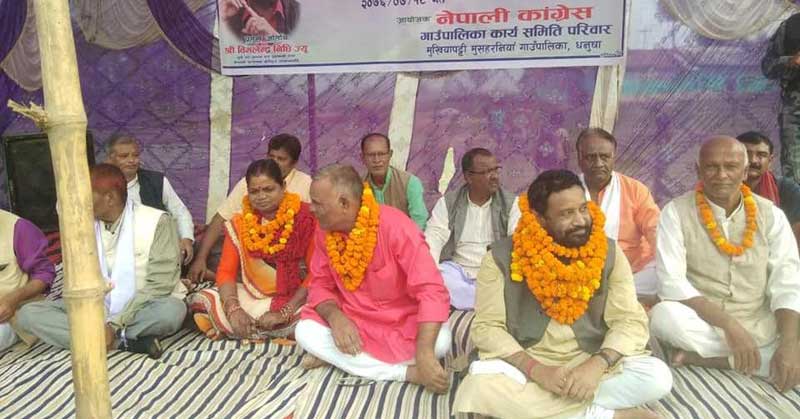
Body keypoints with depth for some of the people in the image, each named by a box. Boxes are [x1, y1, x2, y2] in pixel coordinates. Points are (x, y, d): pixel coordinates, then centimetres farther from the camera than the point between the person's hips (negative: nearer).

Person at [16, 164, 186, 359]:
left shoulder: (156, 222, -13)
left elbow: (158, 286, -16)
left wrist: (115, 324, -23)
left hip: (142, 310, -5)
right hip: (97, 310, 5)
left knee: (172, 311, -37)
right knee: (28, 313, -15)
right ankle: (125, 342, -25)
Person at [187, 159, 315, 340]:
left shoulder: (304, 218, -9)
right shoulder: (239, 224, 4)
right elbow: (226, 271, 0)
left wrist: (284, 313, -22)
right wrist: (233, 309, -20)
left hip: (295, 299, -3)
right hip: (252, 296, 3)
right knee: (203, 302, -19)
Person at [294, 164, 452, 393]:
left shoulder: (396, 227, -25)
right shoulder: (324, 231, -7)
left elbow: (432, 291, -29)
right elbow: (320, 284, 0)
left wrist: (424, 354, -40)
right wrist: (335, 317, -24)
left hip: (402, 323, -4)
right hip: (351, 322, 4)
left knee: (440, 340, -31)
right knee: (305, 331, -21)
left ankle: (334, 356, -15)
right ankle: (407, 373, -20)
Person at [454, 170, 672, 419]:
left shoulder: (609, 253, -3)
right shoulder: (501, 257, -9)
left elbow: (631, 321, -6)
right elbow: (486, 328, -10)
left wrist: (597, 365, -25)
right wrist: (537, 370, -24)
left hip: (589, 361, 2)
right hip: (527, 364, -1)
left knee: (658, 377, -23)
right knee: (478, 388, -31)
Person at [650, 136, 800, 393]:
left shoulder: (771, 215, 2)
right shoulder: (676, 212, -7)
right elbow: (671, 282, -15)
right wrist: (729, 325, -24)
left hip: (760, 328, 3)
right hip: (701, 323, -2)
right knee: (664, 315, -35)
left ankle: (698, 356, -13)